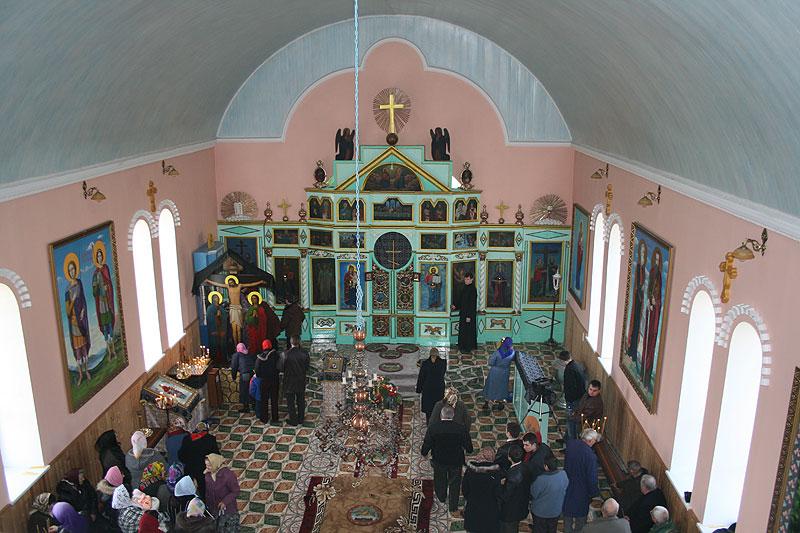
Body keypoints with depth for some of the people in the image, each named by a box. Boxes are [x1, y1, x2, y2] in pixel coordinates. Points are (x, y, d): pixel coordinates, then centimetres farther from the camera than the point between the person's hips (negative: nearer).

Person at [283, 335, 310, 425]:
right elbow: (307, 367, -2)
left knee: (291, 402, 11)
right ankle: (301, 419, 29)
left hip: (289, 382, -3)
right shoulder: (304, 353, -12)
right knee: (301, 401, 18)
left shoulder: (286, 354, -21)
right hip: (301, 381, 3)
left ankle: (293, 421, 19)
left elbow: (282, 368, -12)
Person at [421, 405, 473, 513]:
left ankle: (441, 498, 53)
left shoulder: (433, 428, -24)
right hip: (456, 461, 0)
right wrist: (468, 450, 10)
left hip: (439, 460, 1)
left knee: (440, 480, 28)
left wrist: (423, 453, 6)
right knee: (454, 483, 22)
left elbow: (426, 445, -16)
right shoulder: (461, 429, -22)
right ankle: (453, 506, 36)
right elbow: (469, 448, -14)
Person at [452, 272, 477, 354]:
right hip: (463, 313, 9)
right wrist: (455, 306, 4)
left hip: (469, 314, -9)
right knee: (462, 330, 15)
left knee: (468, 331, -1)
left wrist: (469, 316, -20)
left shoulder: (473, 289, -17)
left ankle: (468, 348, 9)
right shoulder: (465, 288, 9)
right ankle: (463, 347, 25)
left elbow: (473, 303, -19)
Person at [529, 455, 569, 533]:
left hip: (540, 513, -4)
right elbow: (565, 492, -4)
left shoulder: (540, 480, -36)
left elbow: (533, 495, -20)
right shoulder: (563, 475, -22)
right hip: (556, 511, 4)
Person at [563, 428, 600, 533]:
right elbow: (592, 477, -21)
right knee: (581, 517, 18)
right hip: (581, 490, -5)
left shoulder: (570, 444, -12)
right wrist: (594, 492, -5)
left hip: (568, 487, 5)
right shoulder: (590, 455, -30)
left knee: (568, 514, 24)